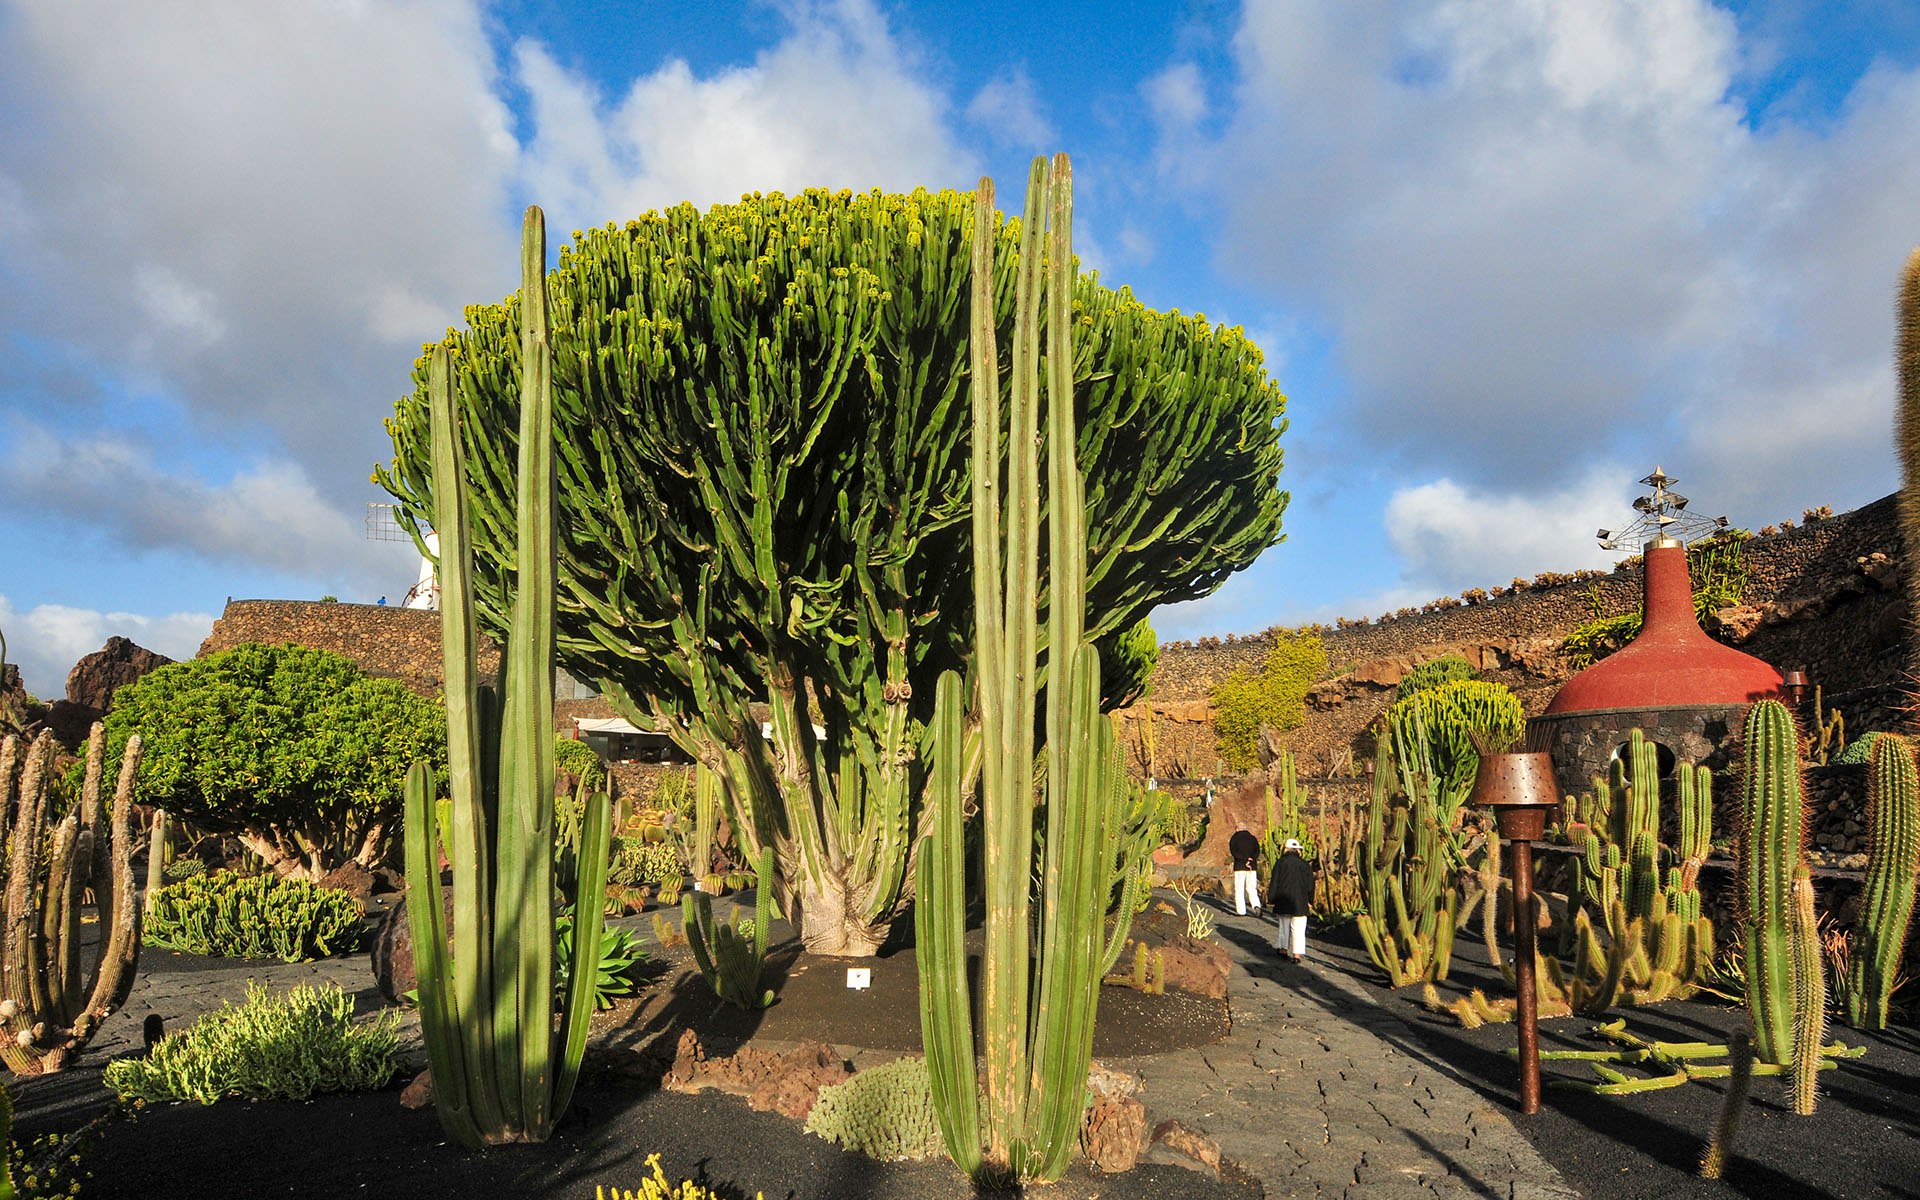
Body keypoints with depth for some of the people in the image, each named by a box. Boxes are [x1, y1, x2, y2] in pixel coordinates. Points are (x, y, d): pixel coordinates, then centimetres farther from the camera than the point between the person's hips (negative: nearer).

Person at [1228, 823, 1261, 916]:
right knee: (1251, 888, 9)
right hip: (1252, 867, 3)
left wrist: (1244, 860, -18)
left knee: (1239, 889, 3)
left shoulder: (1234, 838, 1)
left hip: (1240, 867, -3)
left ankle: (1241, 911, 1)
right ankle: (1256, 906, -12)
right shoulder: (1253, 838, 11)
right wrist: (1250, 860, -11)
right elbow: (1257, 852, -1)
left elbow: (1233, 852, -13)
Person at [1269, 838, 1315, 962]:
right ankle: (1296, 954, -4)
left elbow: (1274, 883, -4)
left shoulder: (1280, 863, -2)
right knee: (1298, 929, 1)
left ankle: (1283, 949, 19)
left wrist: (1271, 899, 1)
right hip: (1300, 901, 0)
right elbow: (1310, 884, 6)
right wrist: (1310, 901, 14)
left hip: (1283, 900, 0)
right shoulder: (1305, 864, 2)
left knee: (1283, 925, 16)